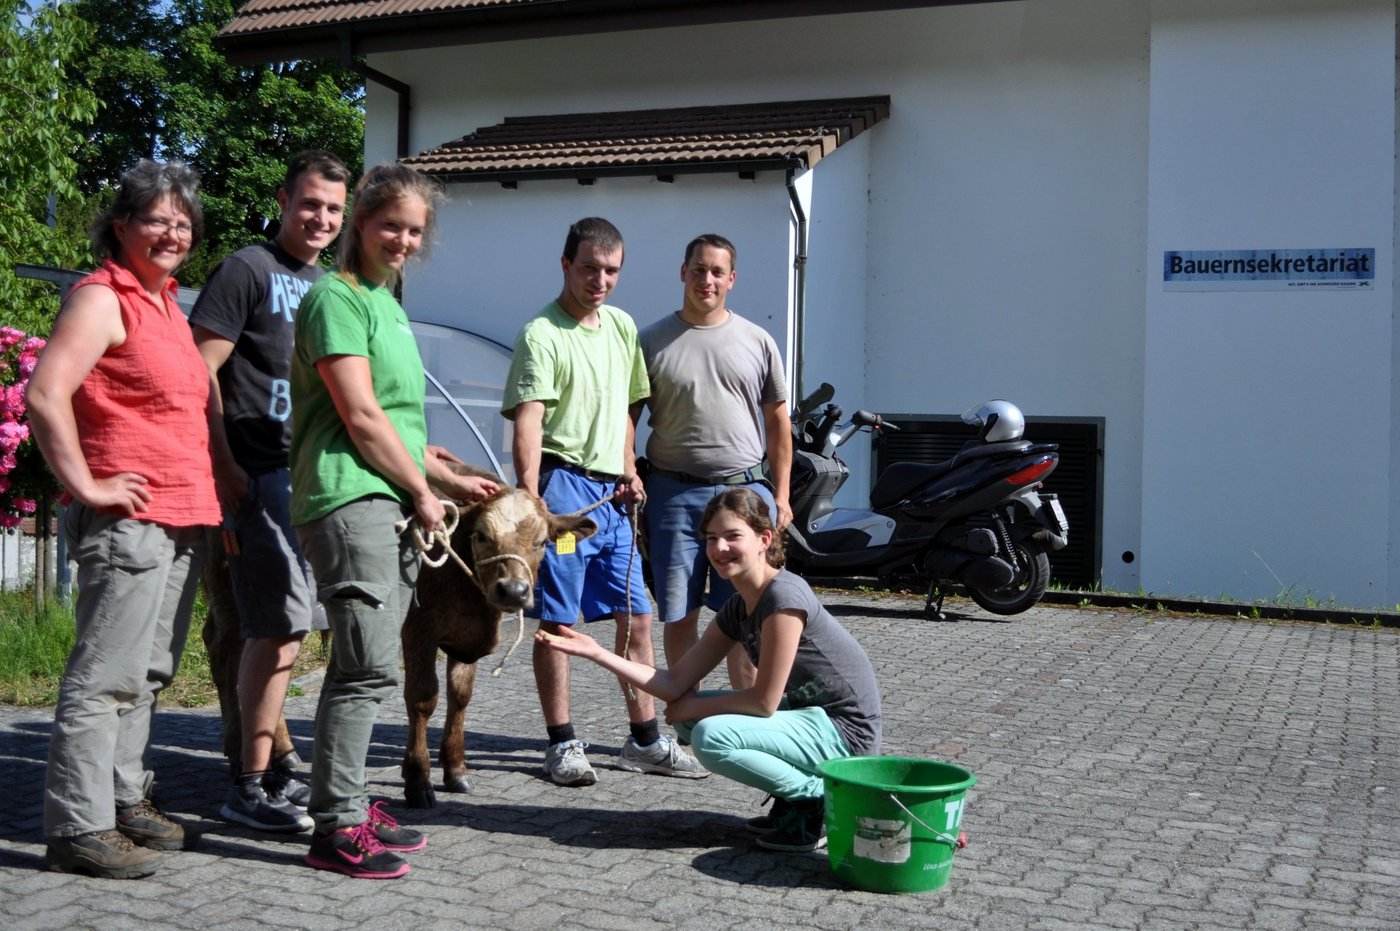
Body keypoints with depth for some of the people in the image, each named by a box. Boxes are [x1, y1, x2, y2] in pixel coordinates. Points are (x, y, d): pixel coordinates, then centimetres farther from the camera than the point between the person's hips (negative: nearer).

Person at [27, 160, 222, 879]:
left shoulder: (166, 302, 19)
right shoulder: (103, 298, -9)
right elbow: (45, 395, -20)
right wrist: (87, 486, -18)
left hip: (182, 520, 9)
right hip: (128, 518, -9)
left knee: (149, 672, 16)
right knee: (107, 676, -6)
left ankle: (124, 799, 27)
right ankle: (78, 827, 2)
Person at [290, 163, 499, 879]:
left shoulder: (385, 301, 22)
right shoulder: (336, 296, -7)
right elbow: (360, 417, -14)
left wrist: (450, 481, 23)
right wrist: (423, 489, -5)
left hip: (392, 506, 9)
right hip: (351, 501, -9)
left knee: (365, 665, 12)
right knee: (369, 666, -10)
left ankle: (345, 803, 20)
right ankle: (336, 828, -3)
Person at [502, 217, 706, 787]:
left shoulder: (622, 326, 14)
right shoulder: (542, 334, -9)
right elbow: (528, 421, -19)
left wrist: (629, 471, 11)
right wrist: (530, 494, -31)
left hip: (611, 490, 7)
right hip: (563, 484, -7)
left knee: (636, 616, 10)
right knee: (557, 620, 0)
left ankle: (644, 740, 21)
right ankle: (562, 744, 12)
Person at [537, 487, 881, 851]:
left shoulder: (784, 596, -22)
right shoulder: (736, 609, 5)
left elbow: (764, 701, -21)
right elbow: (675, 684, 0)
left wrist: (694, 706, -7)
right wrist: (596, 652, -6)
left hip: (846, 730, -9)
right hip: (808, 715, 9)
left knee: (712, 737, -24)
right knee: (689, 719, 5)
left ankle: (819, 798, -5)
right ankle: (794, 795, 10)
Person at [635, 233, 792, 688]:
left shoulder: (757, 342, 8)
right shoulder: (652, 341, 4)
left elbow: (777, 421, 11)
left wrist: (781, 493, 7)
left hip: (744, 492, 1)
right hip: (673, 493, 0)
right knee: (679, 615, 6)